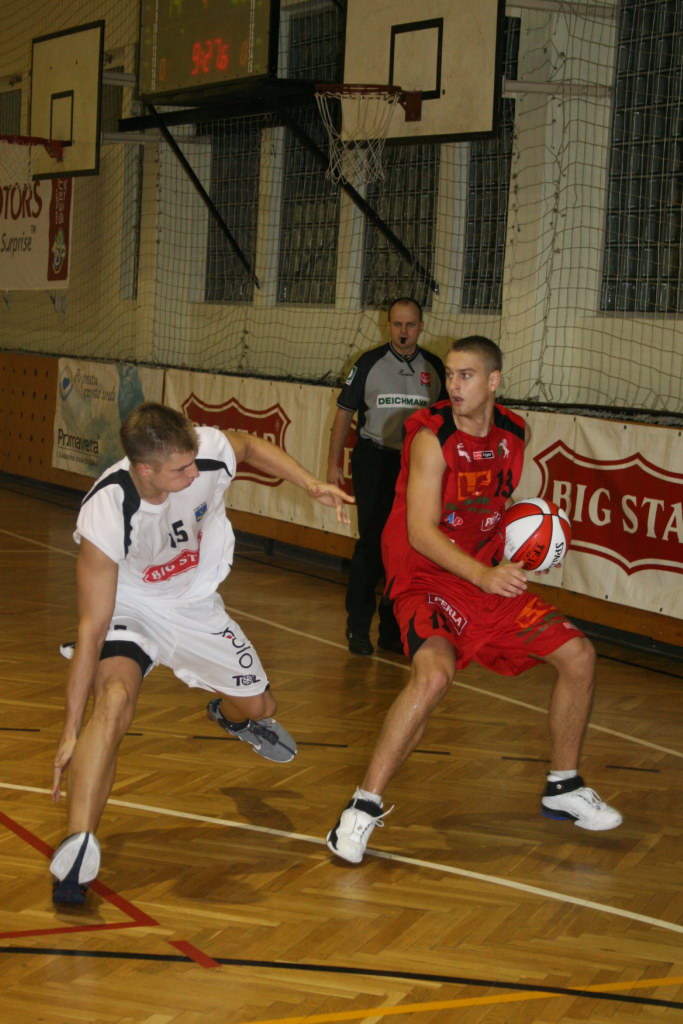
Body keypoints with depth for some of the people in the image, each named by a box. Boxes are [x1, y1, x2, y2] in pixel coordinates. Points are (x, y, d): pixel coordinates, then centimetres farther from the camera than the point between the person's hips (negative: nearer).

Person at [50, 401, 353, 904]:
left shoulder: (209, 452, -29)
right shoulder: (106, 514, -37)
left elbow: (251, 445, 0)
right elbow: (91, 630, -32)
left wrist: (313, 486, -8)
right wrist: (70, 733, -31)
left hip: (196, 603, 5)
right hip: (127, 608, -5)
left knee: (258, 706, 16)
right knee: (114, 698, -34)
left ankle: (231, 715, 57)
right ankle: (77, 851, -33)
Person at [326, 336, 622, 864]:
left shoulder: (514, 433, 2)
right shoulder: (432, 438, -18)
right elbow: (421, 531, -24)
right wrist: (483, 576, -36)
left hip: (490, 577, 7)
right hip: (427, 577, -7)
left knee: (578, 655, 5)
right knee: (434, 674, -33)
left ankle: (564, 787, 25)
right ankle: (365, 807, -20)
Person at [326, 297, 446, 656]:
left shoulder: (434, 368, 7)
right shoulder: (370, 363, 1)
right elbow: (344, 412, 5)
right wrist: (333, 463, 0)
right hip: (375, 461, -2)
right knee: (371, 544, -6)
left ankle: (392, 629, 16)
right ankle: (357, 626, 4)